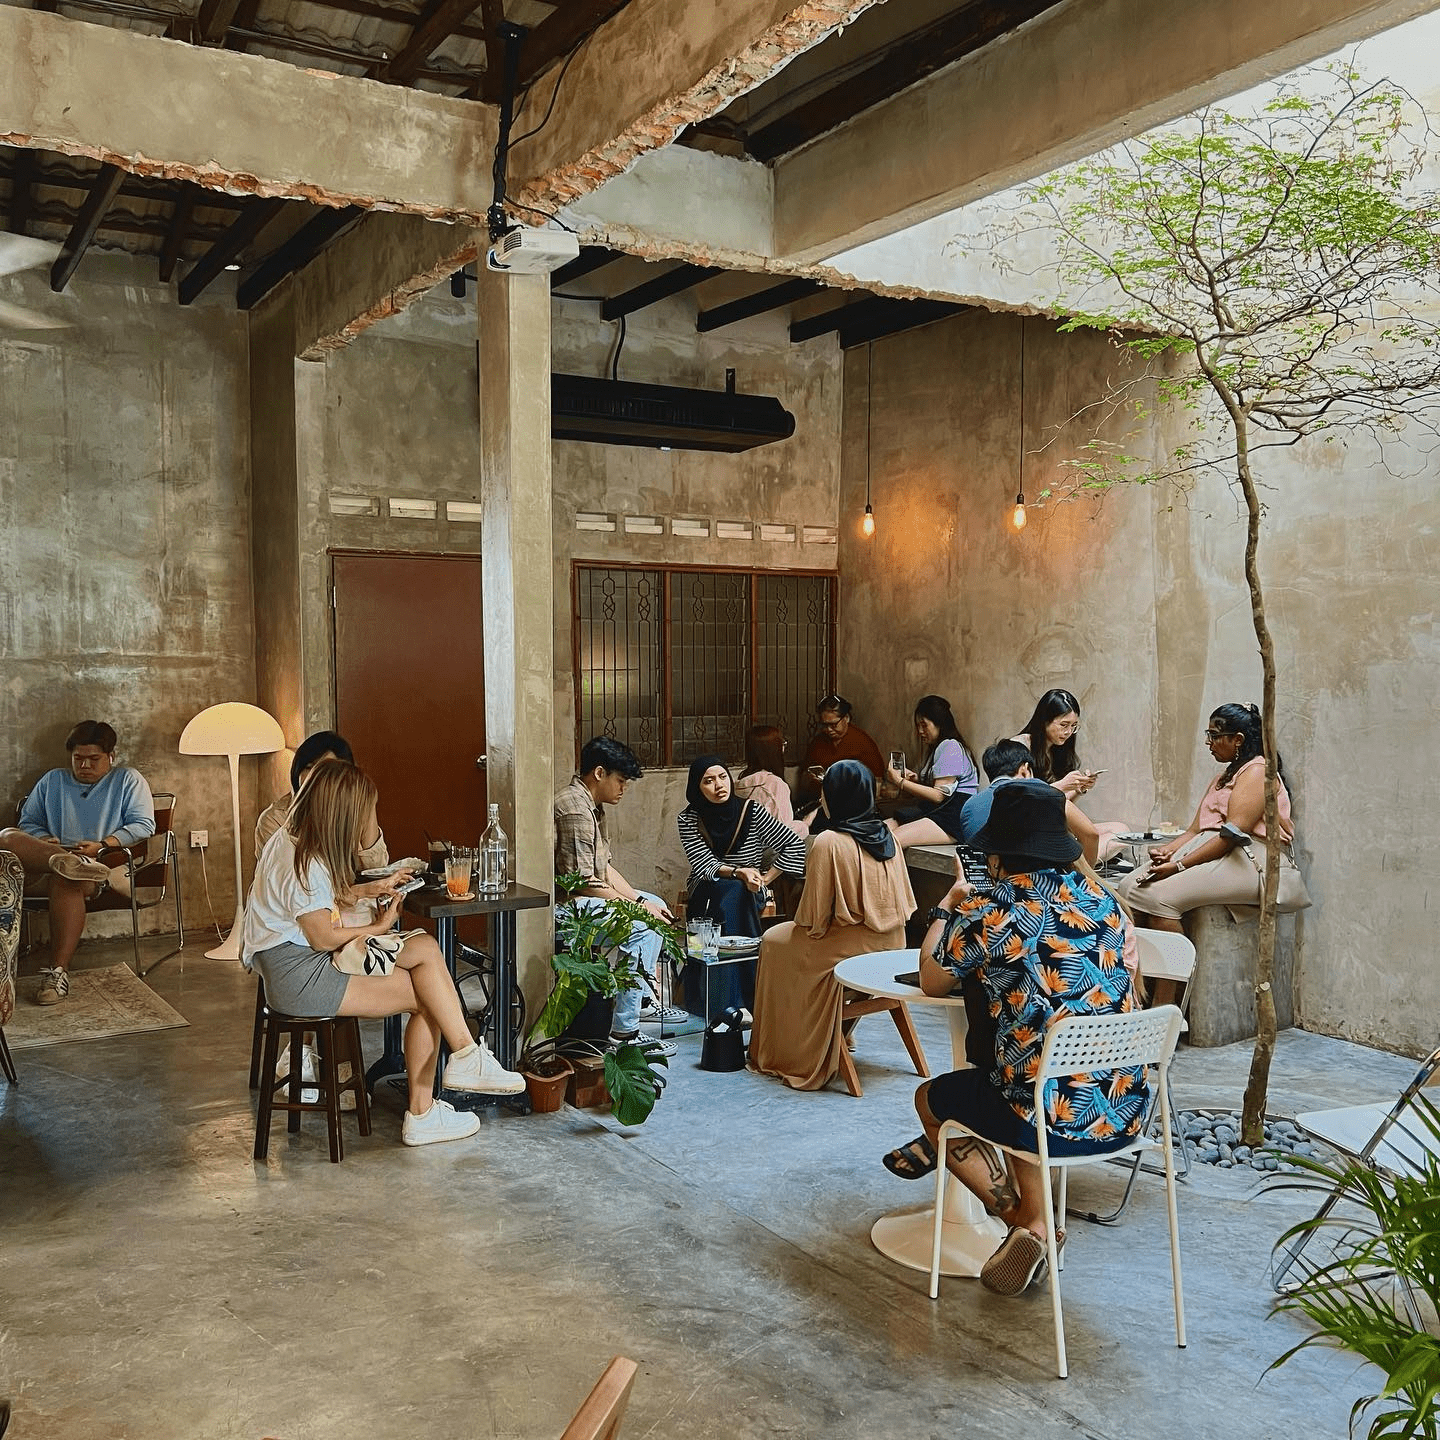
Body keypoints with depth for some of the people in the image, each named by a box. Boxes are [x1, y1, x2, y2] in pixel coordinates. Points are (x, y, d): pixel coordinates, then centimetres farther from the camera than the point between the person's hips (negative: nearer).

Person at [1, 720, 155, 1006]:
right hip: (40, 870, 4)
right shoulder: (52, 781, 27)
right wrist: (44, 841, -2)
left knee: (65, 880, -40)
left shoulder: (128, 780, 15)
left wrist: (102, 845, -12)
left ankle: (58, 971, -42)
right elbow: (28, 821, 23)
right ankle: (66, 860, -49)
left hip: (104, 864, -3)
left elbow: (144, 825, 4)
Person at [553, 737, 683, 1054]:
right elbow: (583, 882, -23)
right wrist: (637, 906, -16)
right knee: (639, 927, -25)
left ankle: (643, 1000, 19)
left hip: (583, 896, 12)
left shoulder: (592, 805, 14)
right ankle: (623, 1031, -20)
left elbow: (604, 868, 13)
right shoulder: (574, 808, -21)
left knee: (656, 905, 18)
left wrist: (641, 900, 0)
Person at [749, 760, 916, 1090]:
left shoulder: (828, 842, -19)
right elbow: (904, 901, 9)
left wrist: (802, 923, 8)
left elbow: (813, 917, -15)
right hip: (892, 943, 8)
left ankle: (783, 1055, 23)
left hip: (852, 946, -8)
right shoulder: (886, 835, 2)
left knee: (775, 942, 16)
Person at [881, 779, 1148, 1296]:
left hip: (1060, 1120, -6)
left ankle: (1026, 1223, 13)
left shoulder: (989, 909, -13)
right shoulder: (1100, 899, 4)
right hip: (1127, 1113, 6)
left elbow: (931, 982, 3)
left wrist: (949, 906, 17)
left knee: (930, 1098, 22)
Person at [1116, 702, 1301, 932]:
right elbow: (1196, 830, 18)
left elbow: (1234, 833, -16)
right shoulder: (1224, 777, 27)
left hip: (1248, 861, -9)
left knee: (1158, 894, -29)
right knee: (1129, 886, -11)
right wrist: (1168, 850, -4)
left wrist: (1179, 865, -21)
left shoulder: (1257, 772, -4)